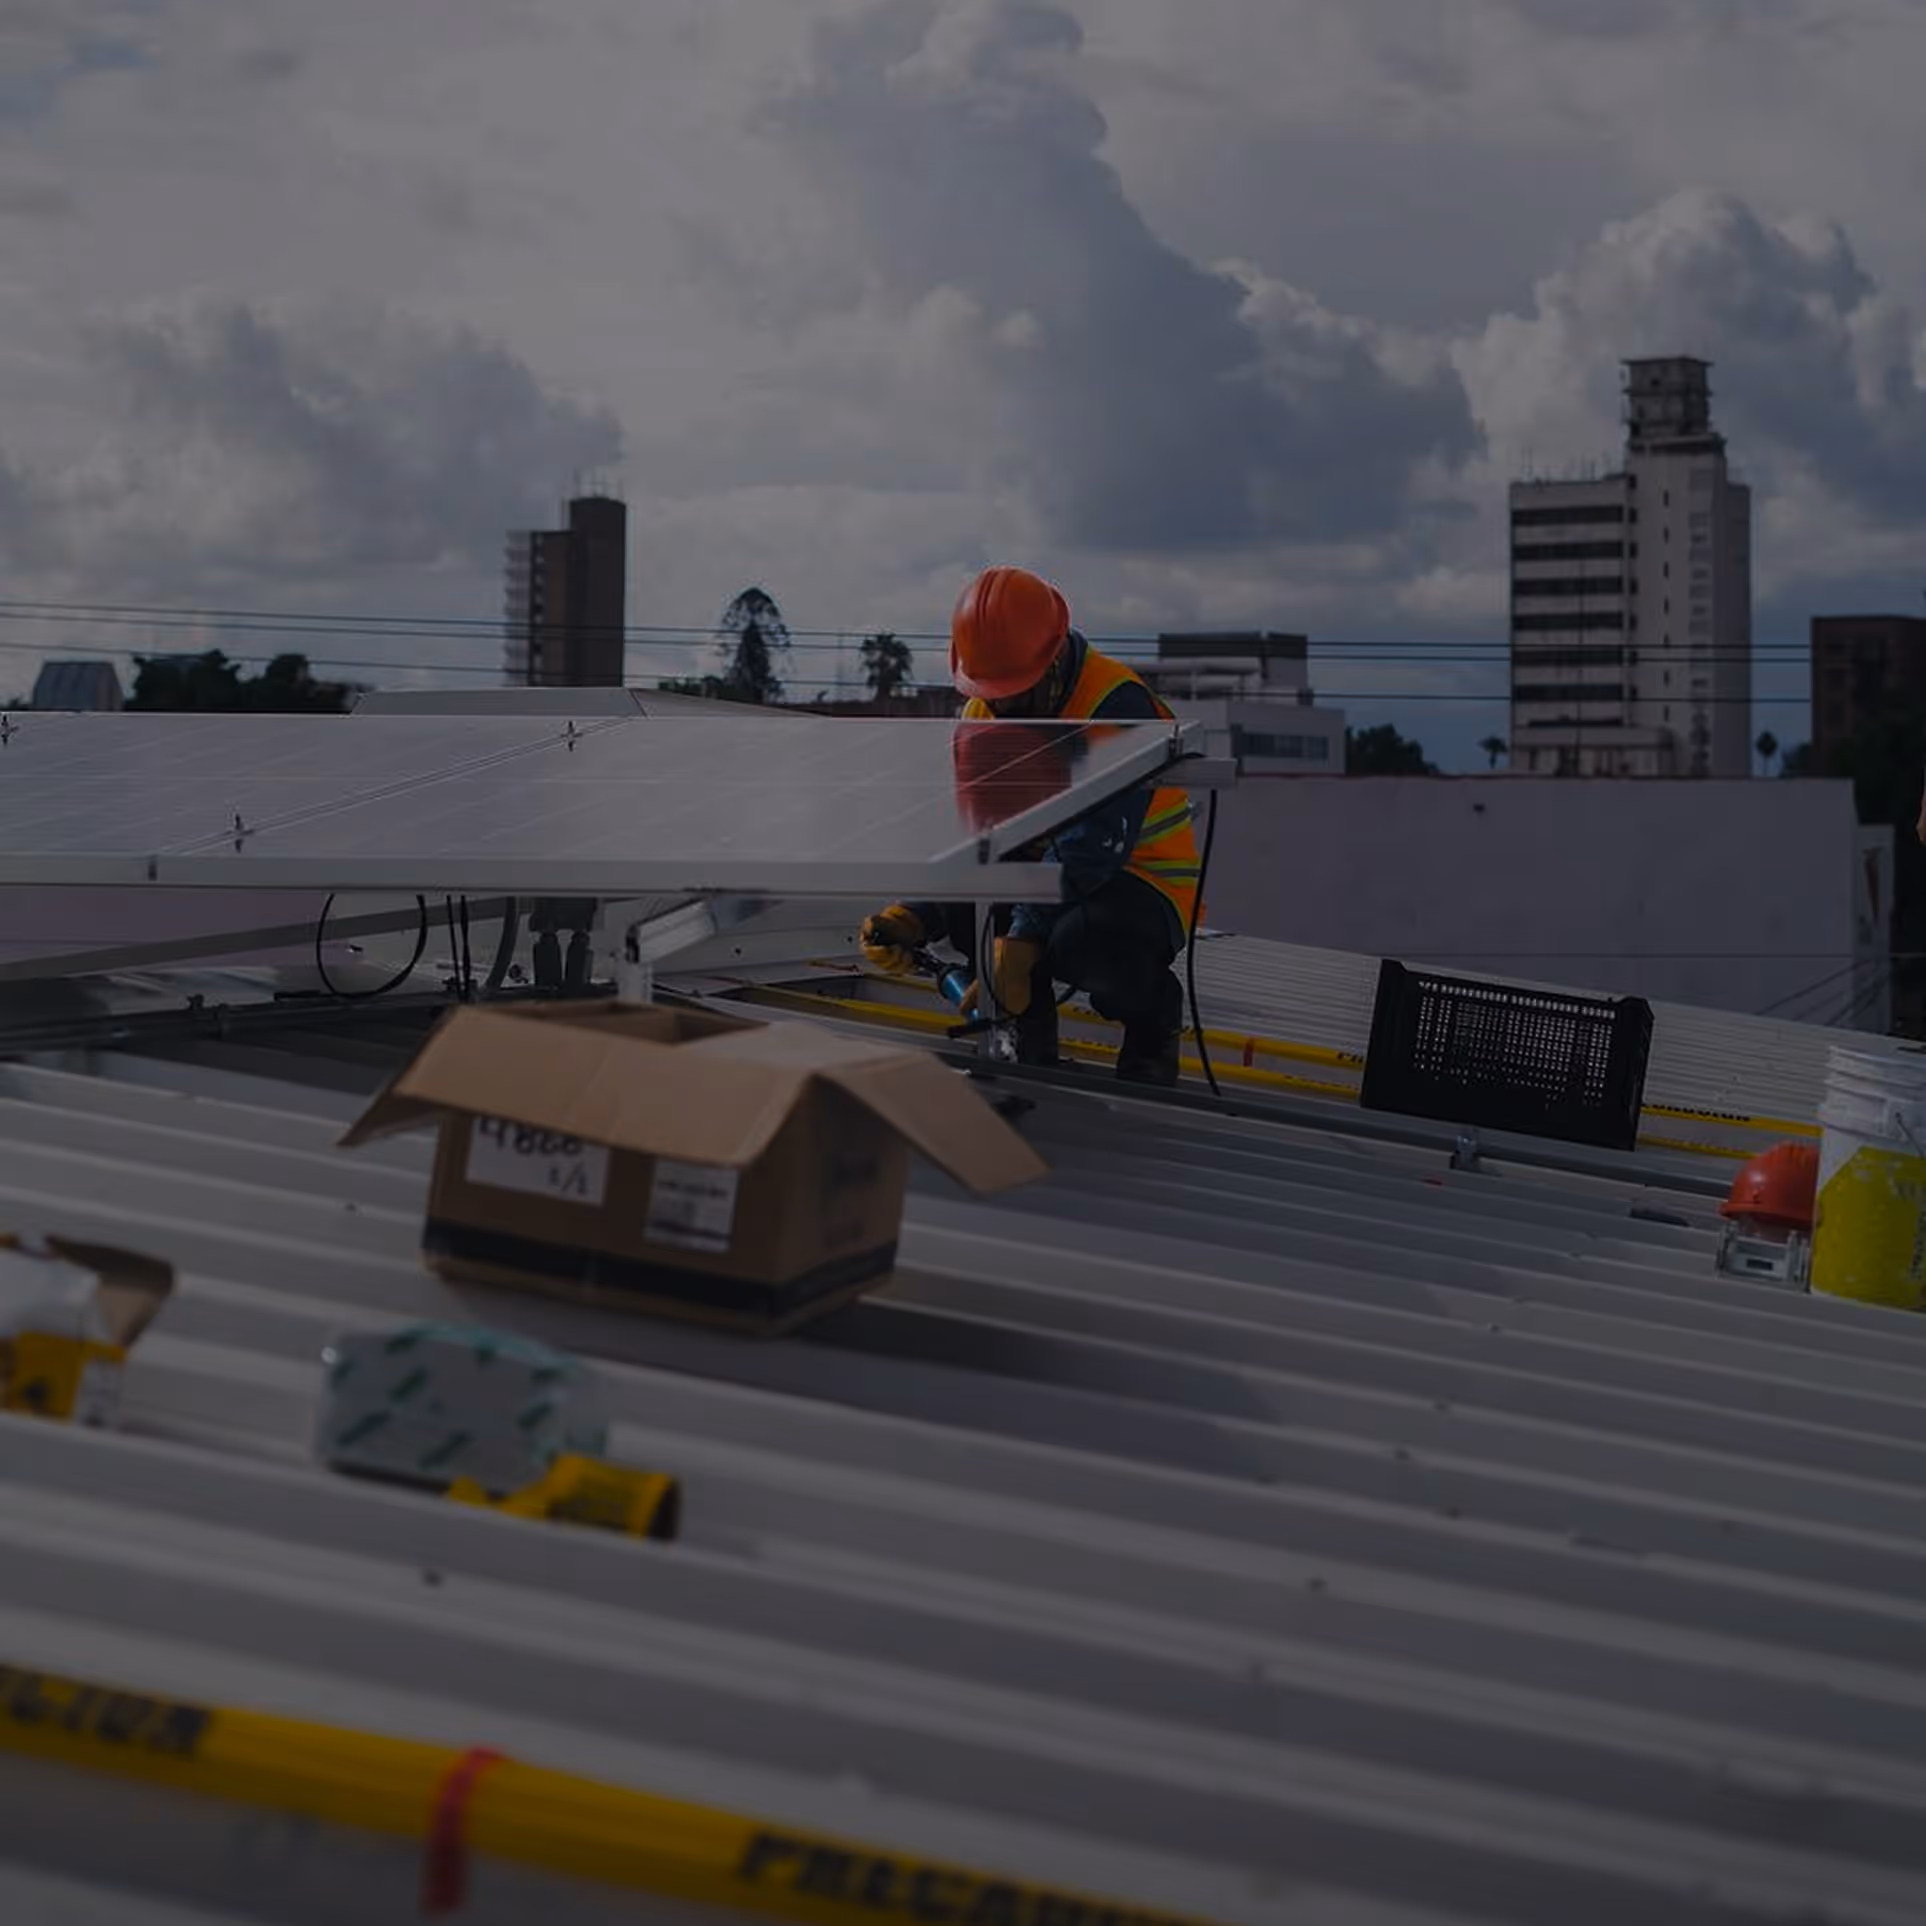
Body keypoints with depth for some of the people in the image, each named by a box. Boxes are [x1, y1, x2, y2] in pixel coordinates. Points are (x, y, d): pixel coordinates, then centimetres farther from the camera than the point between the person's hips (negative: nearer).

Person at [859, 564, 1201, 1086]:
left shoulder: (1117, 707, -23)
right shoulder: (981, 718, 0)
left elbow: (1092, 846, -31)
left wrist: (1021, 942, -38)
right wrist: (912, 918, -27)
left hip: (1143, 884, -6)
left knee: (1084, 939, -38)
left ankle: (1151, 1013, -3)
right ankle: (1027, 1025, 2)